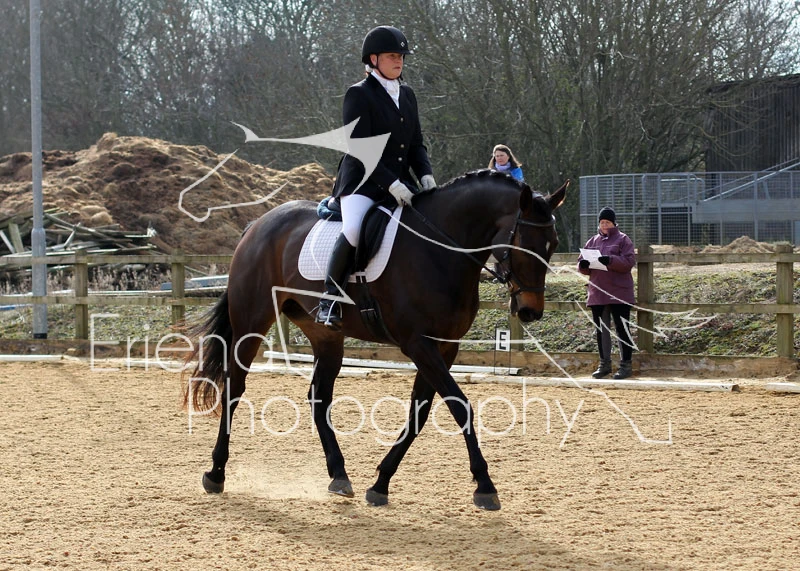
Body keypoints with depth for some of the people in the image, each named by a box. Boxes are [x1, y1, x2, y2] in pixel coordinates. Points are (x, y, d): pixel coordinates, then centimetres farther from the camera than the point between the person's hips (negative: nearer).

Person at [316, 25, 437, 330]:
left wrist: (426, 175, -4)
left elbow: (416, 144, 16)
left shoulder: (407, 95, 15)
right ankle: (329, 300, -20)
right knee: (354, 230, -34)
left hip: (400, 183, 7)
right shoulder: (358, 95, -6)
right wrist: (391, 183, -23)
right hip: (362, 182, -7)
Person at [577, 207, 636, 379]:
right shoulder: (593, 241, 15)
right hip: (597, 293, 5)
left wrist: (610, 260, -26)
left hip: (618, 293, -5)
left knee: (622, 329, -3)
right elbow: (582, 264, 15)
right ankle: (604, 364, 18)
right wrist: (583, 265, -10)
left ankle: (626, 365, 1)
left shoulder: (622, 240, 0)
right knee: (601, 330, 10)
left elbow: (629, 261, -12)